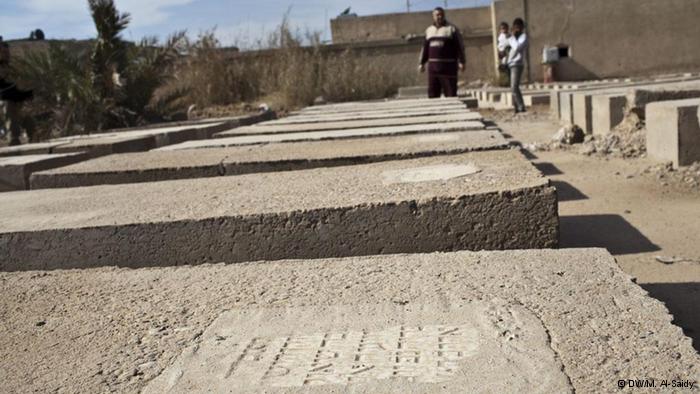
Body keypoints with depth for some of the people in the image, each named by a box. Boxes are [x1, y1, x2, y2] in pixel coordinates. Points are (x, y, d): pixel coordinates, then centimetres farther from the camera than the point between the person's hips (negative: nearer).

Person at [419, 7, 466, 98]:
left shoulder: (452, 29, -1)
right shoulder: (429, 30, 15)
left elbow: (460, 46, -5)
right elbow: (425, 48, 19)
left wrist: (461, 62, -13)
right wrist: (422, 63, 14)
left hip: (448, 66, -5)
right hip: (433, 67, 5)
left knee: (450, 93, -5)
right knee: (432, 93, 5)